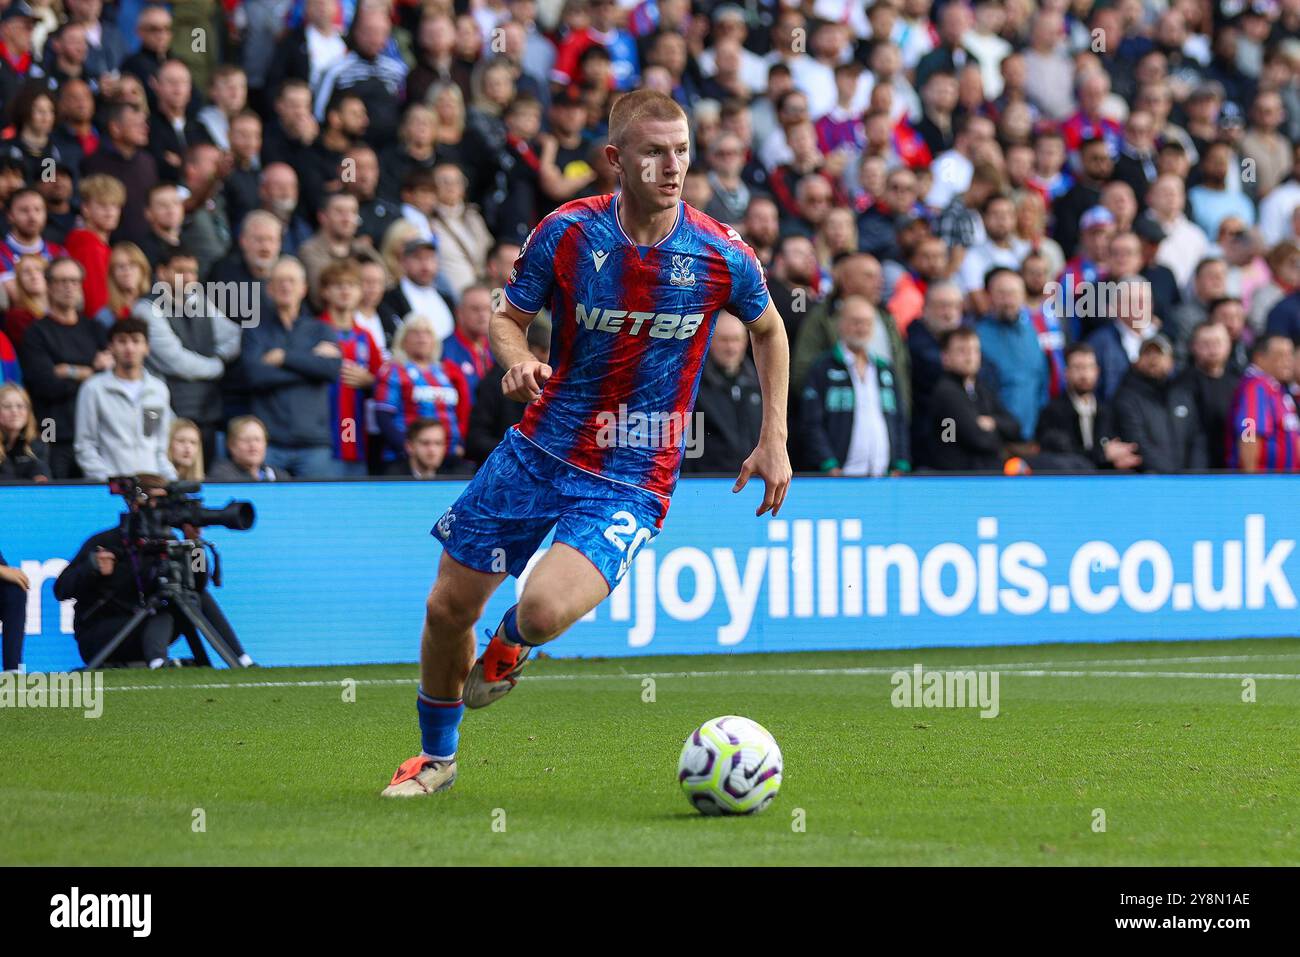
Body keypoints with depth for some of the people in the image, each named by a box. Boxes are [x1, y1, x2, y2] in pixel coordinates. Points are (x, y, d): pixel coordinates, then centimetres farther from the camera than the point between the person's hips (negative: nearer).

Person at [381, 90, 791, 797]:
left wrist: (774, 440, 7)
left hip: (630, 483, -2)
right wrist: (516, 360, -20)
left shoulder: (722, 256, -10)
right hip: (539, 450, 2)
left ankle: (512, 644, 15)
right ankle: (436, 756, 35)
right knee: (448, 609, 7)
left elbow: (768, 329, 10)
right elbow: (508, 318, 3)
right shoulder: (566, 233, -10)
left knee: (543, 611, -26)